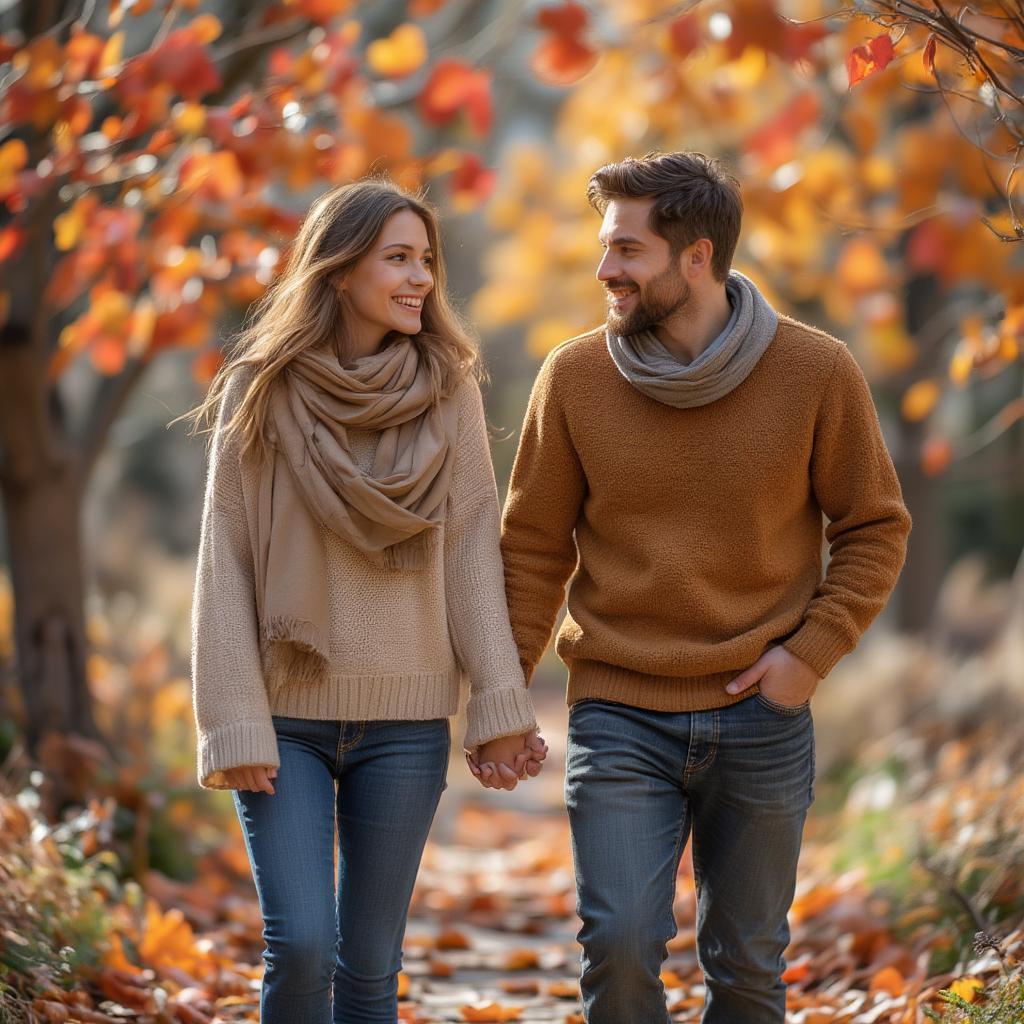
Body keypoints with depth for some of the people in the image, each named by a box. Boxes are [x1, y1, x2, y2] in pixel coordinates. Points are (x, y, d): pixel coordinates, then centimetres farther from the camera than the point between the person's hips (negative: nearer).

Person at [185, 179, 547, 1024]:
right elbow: (225, 567, -3)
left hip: (404, 720, 2)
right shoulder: (260, 394, -2)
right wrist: (233, 726, -10)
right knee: (300, 947, -12)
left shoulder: (447, 390, 3)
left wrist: (502, 703, -8)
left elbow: (473, 551, 0)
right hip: (286, 715, -1)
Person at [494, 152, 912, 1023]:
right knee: (619, 947, -10)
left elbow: (875, 528, 3)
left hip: (763, 720, 0)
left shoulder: (816, 372, -6)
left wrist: (811, 653, -8)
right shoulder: (575, 377, -3)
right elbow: (533, 549, 4)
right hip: (619, 718, 0)